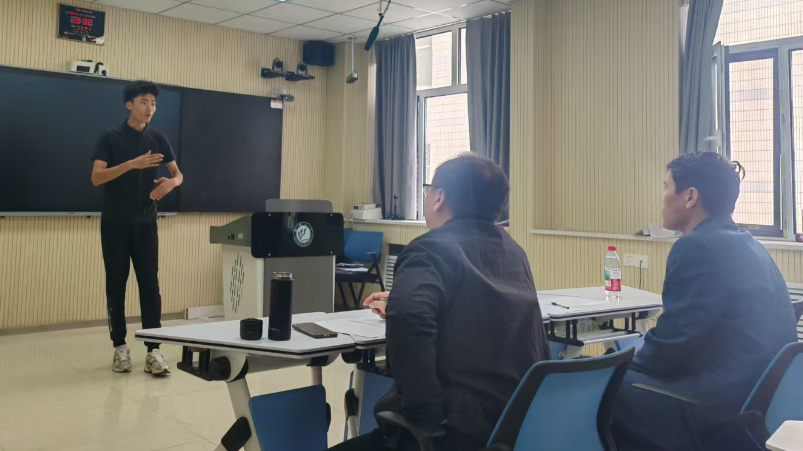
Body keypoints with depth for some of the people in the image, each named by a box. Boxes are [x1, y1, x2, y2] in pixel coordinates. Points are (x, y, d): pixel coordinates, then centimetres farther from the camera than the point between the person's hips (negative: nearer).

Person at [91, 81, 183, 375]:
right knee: (116, 284, 5)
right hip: (115, 223, -2)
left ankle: (153, 351, -1)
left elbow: (178, 174, 9)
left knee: (150, 284, -2)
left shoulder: (158, 139, 6)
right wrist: (132, 164, -25)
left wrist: (171, 182, -15)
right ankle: (120, 347, 16)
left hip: (145, 223, 2)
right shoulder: (110, 139, -3)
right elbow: (96, 178, -13)